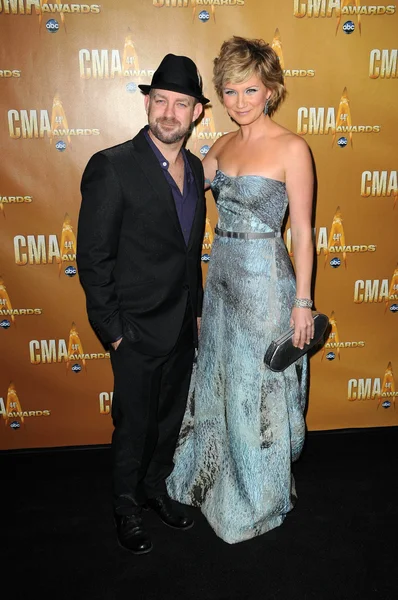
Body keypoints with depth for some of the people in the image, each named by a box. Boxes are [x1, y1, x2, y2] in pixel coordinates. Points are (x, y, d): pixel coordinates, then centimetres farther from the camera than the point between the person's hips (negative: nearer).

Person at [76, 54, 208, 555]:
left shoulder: (194, 168, 6)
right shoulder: (112, 167, -15)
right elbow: (93, 258, -15)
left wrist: (196, 311, 13)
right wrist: (112, 330, -14)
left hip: (182, 326, 6)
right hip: (137, 330, -6)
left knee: (170, 419, 21)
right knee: (135, 425, 11)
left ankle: (157, 487, 45)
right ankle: (127, 504, 36)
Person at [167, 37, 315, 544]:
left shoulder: (291, 148, -11)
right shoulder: (223, 145, 8)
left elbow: (302, 232, -12)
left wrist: (303, 302, -13)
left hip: (264, 279, -7)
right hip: (221, 274, 7)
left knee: (258, 391, 8)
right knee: (219, 381, 19)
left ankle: (259, 499, 34)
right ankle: (219, 480, 45)